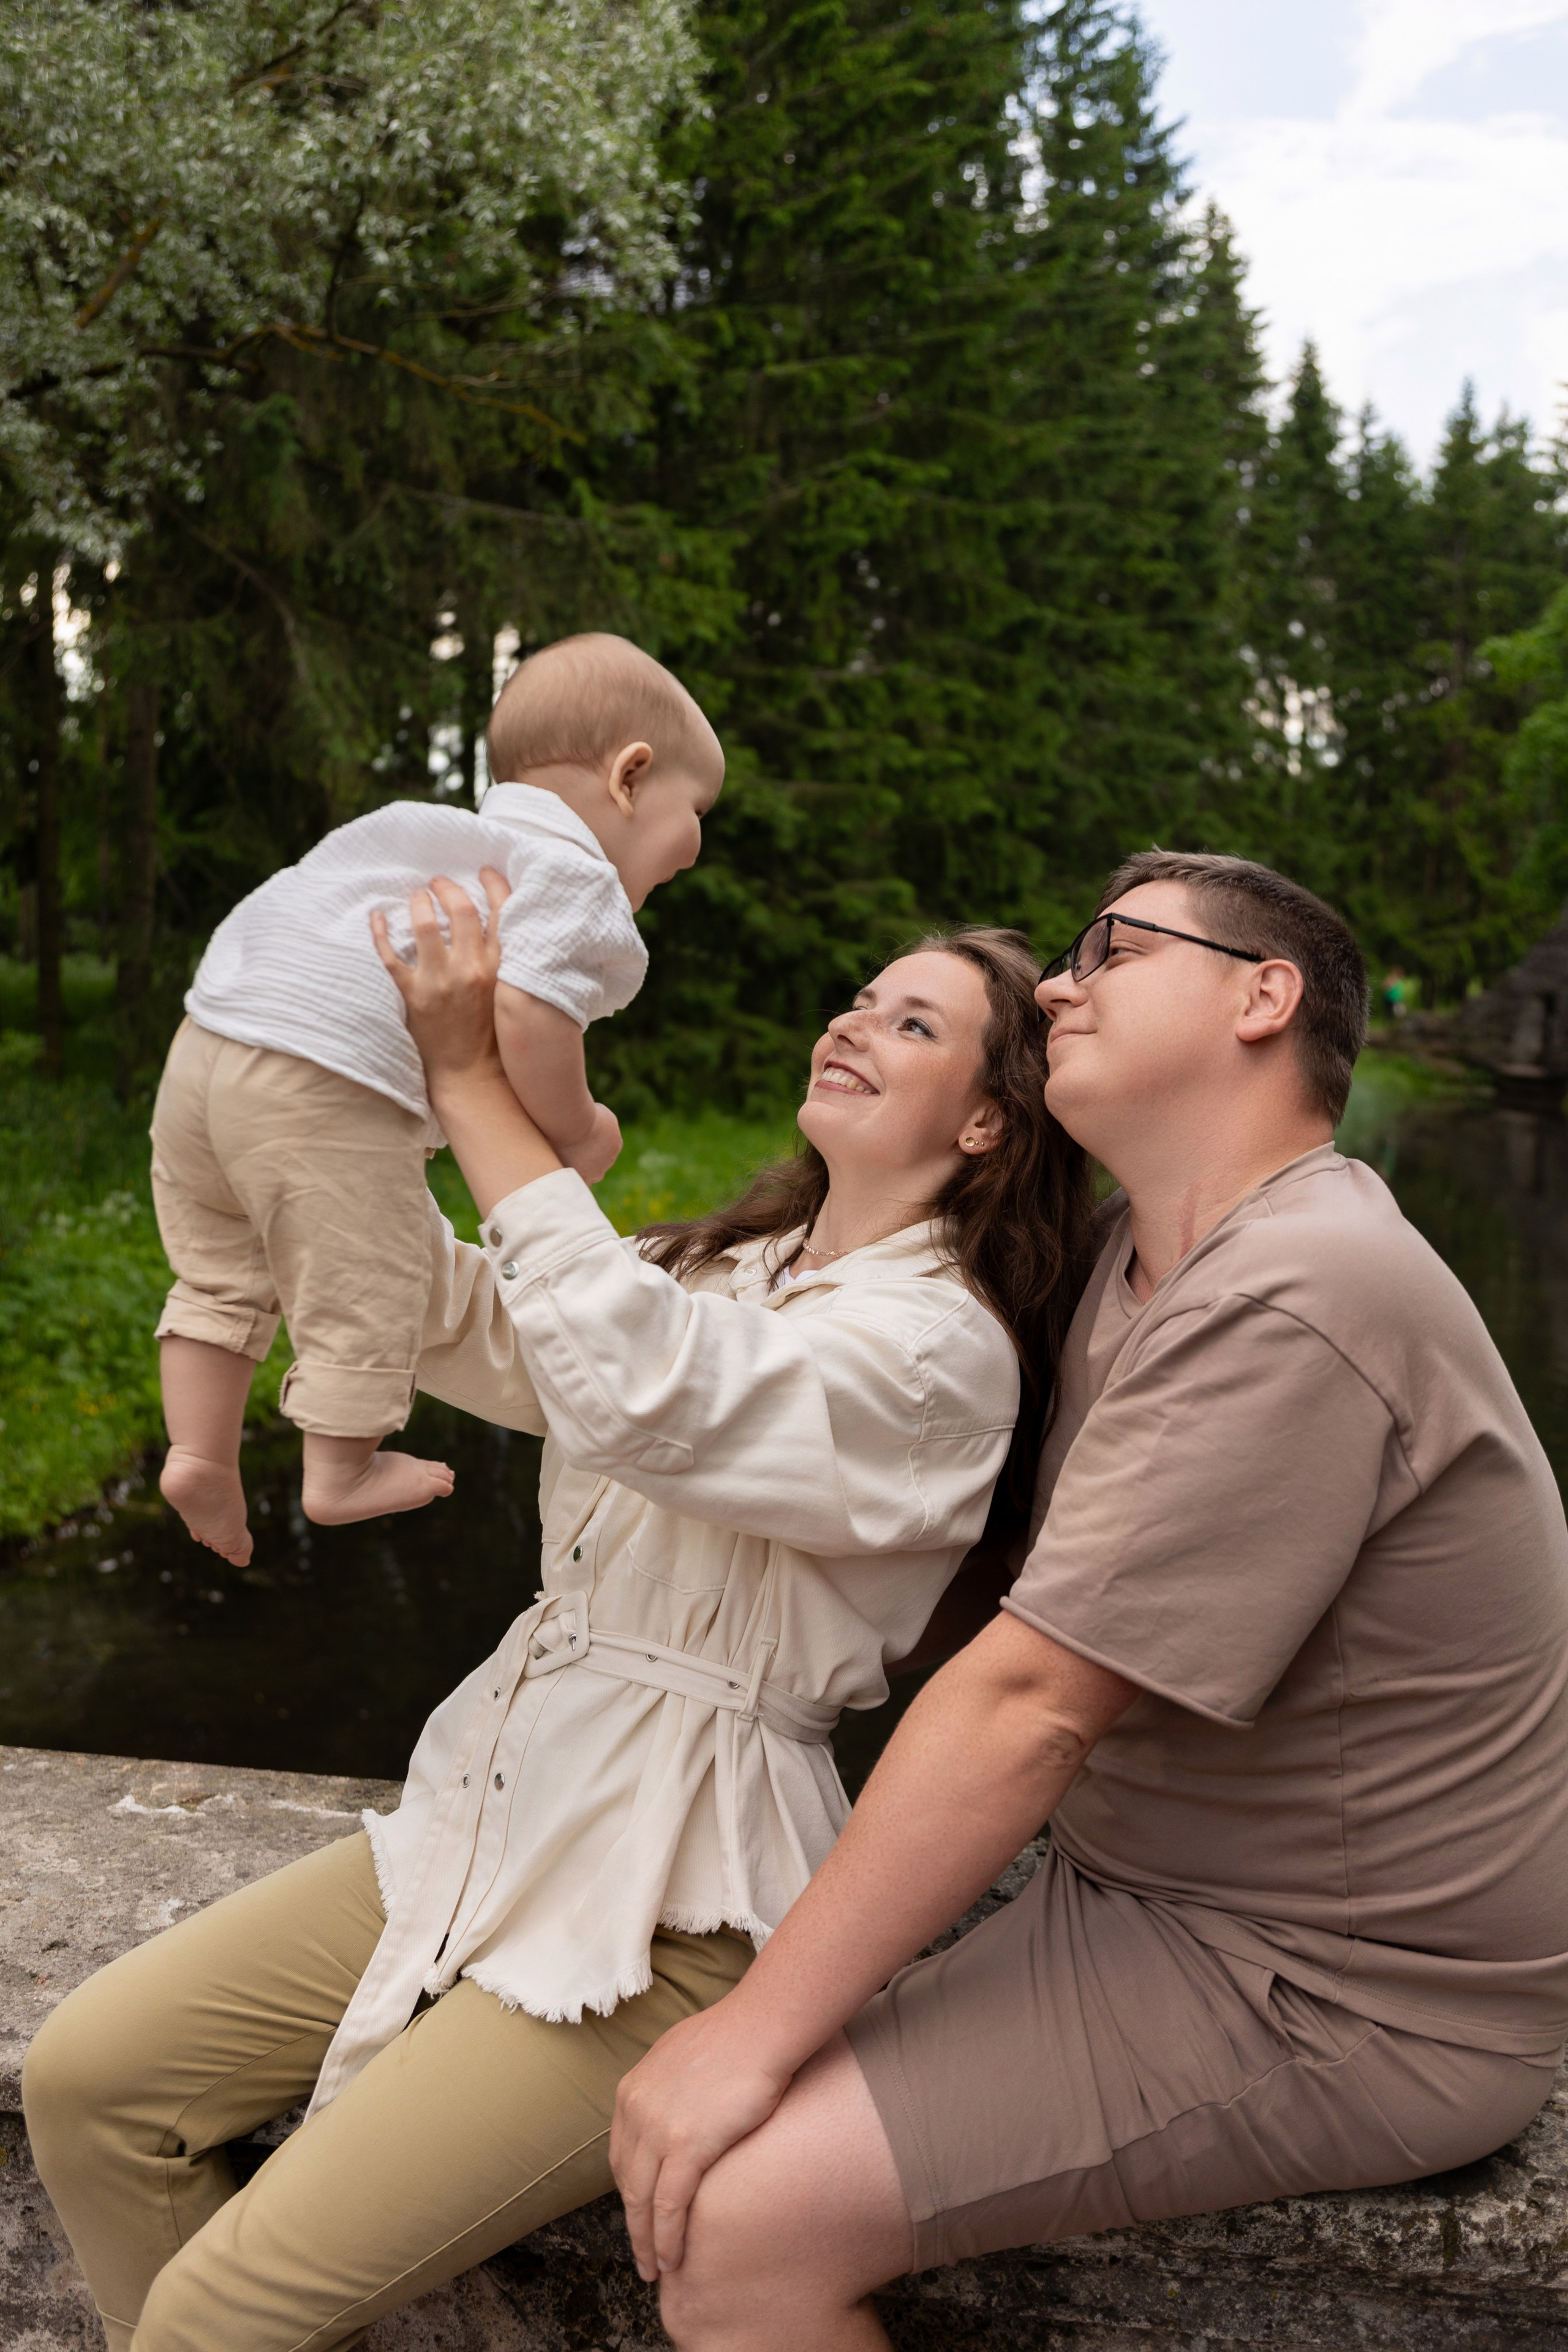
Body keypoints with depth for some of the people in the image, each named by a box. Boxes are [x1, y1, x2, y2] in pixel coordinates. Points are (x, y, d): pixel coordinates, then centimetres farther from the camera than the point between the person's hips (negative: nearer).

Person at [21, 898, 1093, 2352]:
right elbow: (451, 1326, 7)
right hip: (492, 1819, 8)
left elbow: (641, 1392, -29)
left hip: (672, 1919, -8)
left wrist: (469, 1078, -24)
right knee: (84, 2077, 3)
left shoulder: (945, 1345, -14)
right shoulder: (721, 1268, 11)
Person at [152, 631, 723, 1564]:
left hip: (207, 1043, 9)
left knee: (225, 1273, 22)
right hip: (327, 1092, -9)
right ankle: (342, 1472, 21)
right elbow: (525, 1010, -22)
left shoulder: (456, 840, 27)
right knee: (365, 1286, 8)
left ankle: (198, 1452, 25)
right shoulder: (579, 881, -4)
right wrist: (577, 1130, -7)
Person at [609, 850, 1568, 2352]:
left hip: (1339, 2004, -9)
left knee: (730, 2218, -19)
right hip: (1165, 1888, 9)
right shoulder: (1154, 1255, 8)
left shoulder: (1293, 1311, -25)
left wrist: (757, 2032, -19)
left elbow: (1031, 1703, -26)